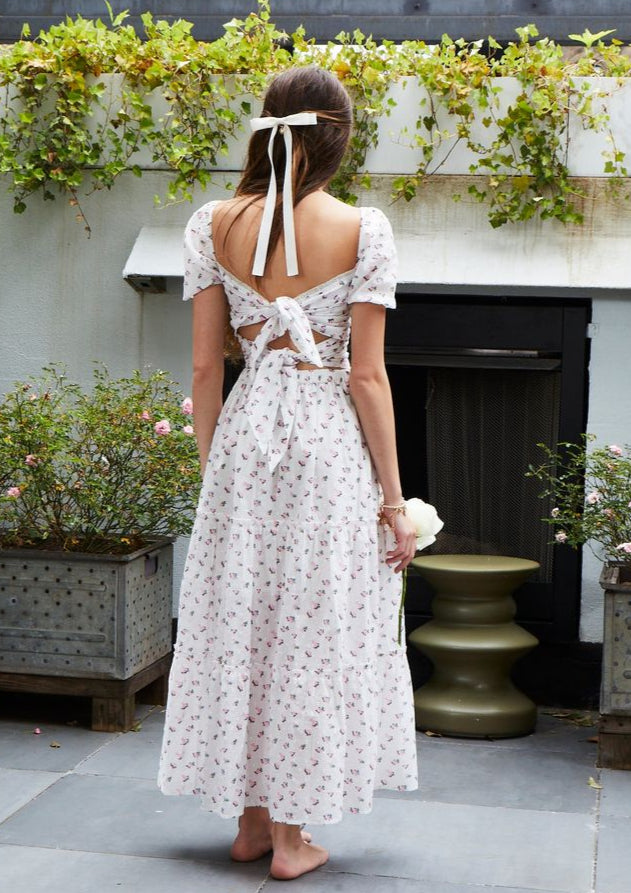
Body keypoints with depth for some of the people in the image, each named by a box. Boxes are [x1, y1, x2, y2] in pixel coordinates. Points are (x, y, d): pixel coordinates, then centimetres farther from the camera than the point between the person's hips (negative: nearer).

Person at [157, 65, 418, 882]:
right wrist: (393, 499, -2)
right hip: (330, 445, -3)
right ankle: (292, 833, 16)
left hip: (245, 433, 3)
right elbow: (366, 375, -9)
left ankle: (251, 819, 25)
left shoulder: (214, 225, 1)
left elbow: (205, 367, 2)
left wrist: (212, 469, 13)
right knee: (314, 629, 7)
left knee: (239, 619, 13)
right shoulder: (362, 231, -8)